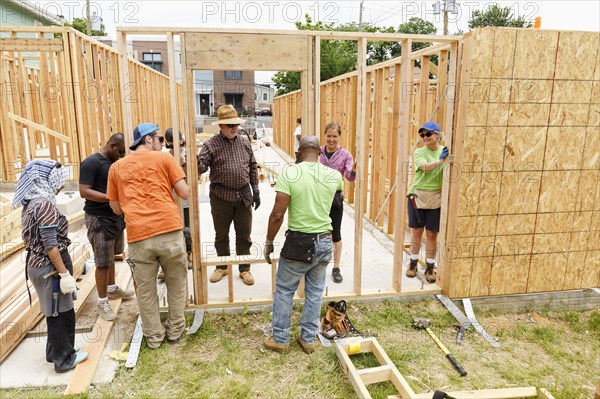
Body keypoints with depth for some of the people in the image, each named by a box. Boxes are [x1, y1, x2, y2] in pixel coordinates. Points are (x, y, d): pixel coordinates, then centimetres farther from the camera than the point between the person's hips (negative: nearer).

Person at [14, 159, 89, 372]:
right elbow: (50, 245, -24)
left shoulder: (31, 202, 8)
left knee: (55, 313, 21)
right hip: (49, 267, -9)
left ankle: (55, 352, 35)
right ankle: (64, 359, 18)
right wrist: (65, 274, -21)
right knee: (61, 314, 5)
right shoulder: (45, 204, -21)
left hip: (37, 264, 9)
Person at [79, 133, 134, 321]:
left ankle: (112, 288, 37)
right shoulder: (91, 163, -15)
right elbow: (84, 192, -20)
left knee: (111, 256, 20)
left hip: (116, 216, 8)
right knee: (103, 262, -1)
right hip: (99, 219, -8)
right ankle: (102, 302, 11)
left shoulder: (115, 161, 10)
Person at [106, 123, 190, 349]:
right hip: (169, 231, -2)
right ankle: (175, 330, 30)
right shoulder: (164, 158, 5)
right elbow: (185, 193, 3)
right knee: (176, 283, 18)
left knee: (145, 290, 16)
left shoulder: (117, 167, 14)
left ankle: (154, 337, 29)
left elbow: (116, 208, 17)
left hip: (138, 236, 2)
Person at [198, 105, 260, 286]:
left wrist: (256, 190, 6)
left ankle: (244, 269, 25)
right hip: (221, 196, -2)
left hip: (244, 196, 3)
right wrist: (196, 165, -38)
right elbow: (201, 167, -15)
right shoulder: (211, 145, -6)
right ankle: (222, 266, 32)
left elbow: (252, 167, 10)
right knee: (221, 235, 12)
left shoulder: (245, 143, 5)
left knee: (244, 235, 10)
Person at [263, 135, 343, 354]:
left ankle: (280, 339, 25)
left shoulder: (290, 174, -14)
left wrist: (269, 241, -2)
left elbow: (277, 214, -16)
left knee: (284, 291, 14)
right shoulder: (333, 175, -1)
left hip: (299, 242, -4)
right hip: (324, 242, 4)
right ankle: (308, 339, 29)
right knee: (315, 293, 17)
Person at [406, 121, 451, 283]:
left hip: (436, 198, 0)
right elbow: (425, 167, -22)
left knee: (432, 234, 5)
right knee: (416, 231, 9)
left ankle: (430, 267, 18)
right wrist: (440, 161, -38)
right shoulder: (419, 152, -1)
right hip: (417, 196, 0)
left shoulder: (445, 151, 1)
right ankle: (413, 263, 26)